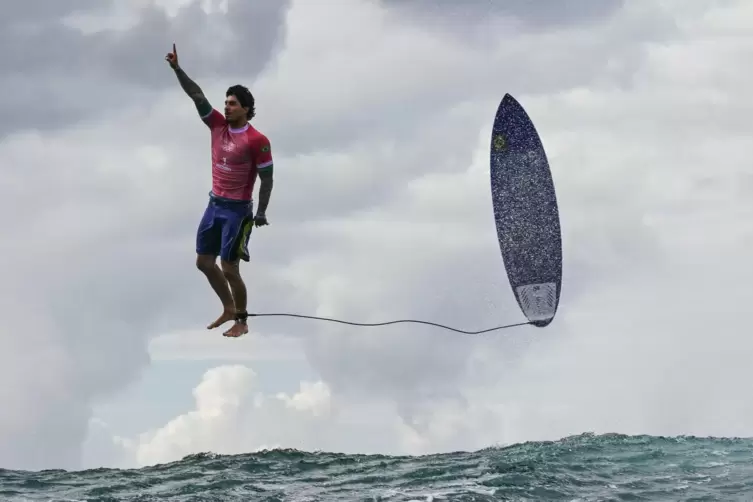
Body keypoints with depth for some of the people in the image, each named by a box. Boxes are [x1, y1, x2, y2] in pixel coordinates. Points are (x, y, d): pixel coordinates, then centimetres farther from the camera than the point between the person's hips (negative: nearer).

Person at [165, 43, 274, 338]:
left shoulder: (257, 141, -15)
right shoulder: (218, 125, 1)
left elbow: (266, 178, -11)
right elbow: (197, 95, -4)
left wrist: (261, 213, -16)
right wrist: (177, 68, -13)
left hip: (237, 210, -7)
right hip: (215, 204, 7)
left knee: (229, 269, -4)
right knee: (204, 261, 11)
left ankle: (242, 321, 11)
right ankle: (229, 309, 28)